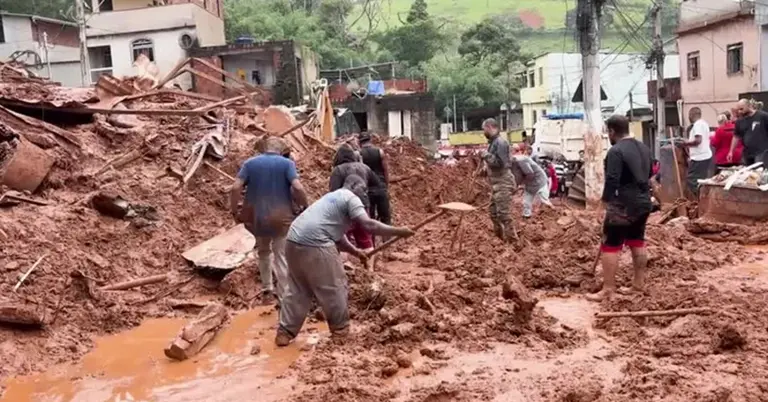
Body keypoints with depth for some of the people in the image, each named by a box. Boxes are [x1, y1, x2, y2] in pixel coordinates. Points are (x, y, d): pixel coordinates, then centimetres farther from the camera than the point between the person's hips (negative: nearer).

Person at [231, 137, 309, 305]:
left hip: (256, 217, 3)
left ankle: (266, 290, 30)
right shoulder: (287, 163, -4)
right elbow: (298, 188, -18)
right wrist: (305, 207, -4)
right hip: (280, 217, -3)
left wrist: (234, 211, 2)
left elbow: (236, 188, -7)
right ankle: (284, 298, 6)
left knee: (263, 252, 25)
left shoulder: (250, 163, 3)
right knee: (282, 257, 4)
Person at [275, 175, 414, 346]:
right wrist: (398, 231, -8)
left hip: (294, 241, 9)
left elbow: (337, 235, 28)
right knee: (334, 285, 8)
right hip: (314, 244, -9)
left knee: (297, 289, 17)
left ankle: (285, 332, 19)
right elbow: (368, 225, -14)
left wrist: (355, 251, 22)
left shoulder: (335, 197, 29)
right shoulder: (350, 198, 0)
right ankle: (340, 326, 22)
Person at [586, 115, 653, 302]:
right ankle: (638, 284, 24)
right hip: (644, 202, 9)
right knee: (638, 243, 17)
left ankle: (608, 289, -2)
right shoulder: (644, 148, 12)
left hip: (624, 205, -9)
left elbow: (612, 180, -21)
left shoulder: (616, 151, -17)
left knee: (610, 246, -4)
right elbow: (649, 174, 23)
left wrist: (606, 200, -10)